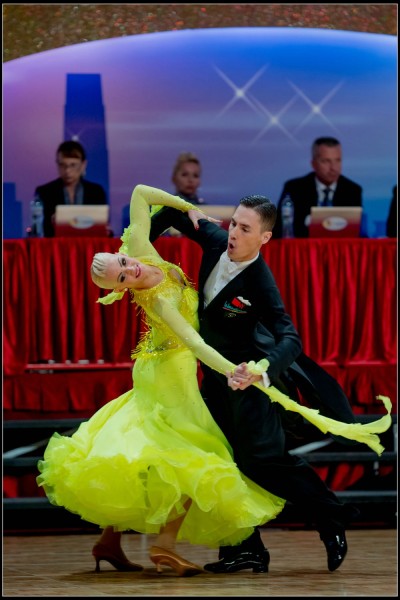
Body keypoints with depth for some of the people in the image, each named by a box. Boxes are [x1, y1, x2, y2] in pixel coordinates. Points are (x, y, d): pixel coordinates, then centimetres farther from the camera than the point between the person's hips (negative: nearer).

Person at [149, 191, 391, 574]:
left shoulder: (259, 284, -29)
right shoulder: (216, 241, -12)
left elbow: (290, 340, -37)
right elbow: (174, 212, 5)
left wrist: (259, 371, -53)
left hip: (247, 373, -7)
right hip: (215, 373, 8)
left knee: (261, 457, -12)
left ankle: (331, 520, 6)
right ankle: (245, 549, 12)